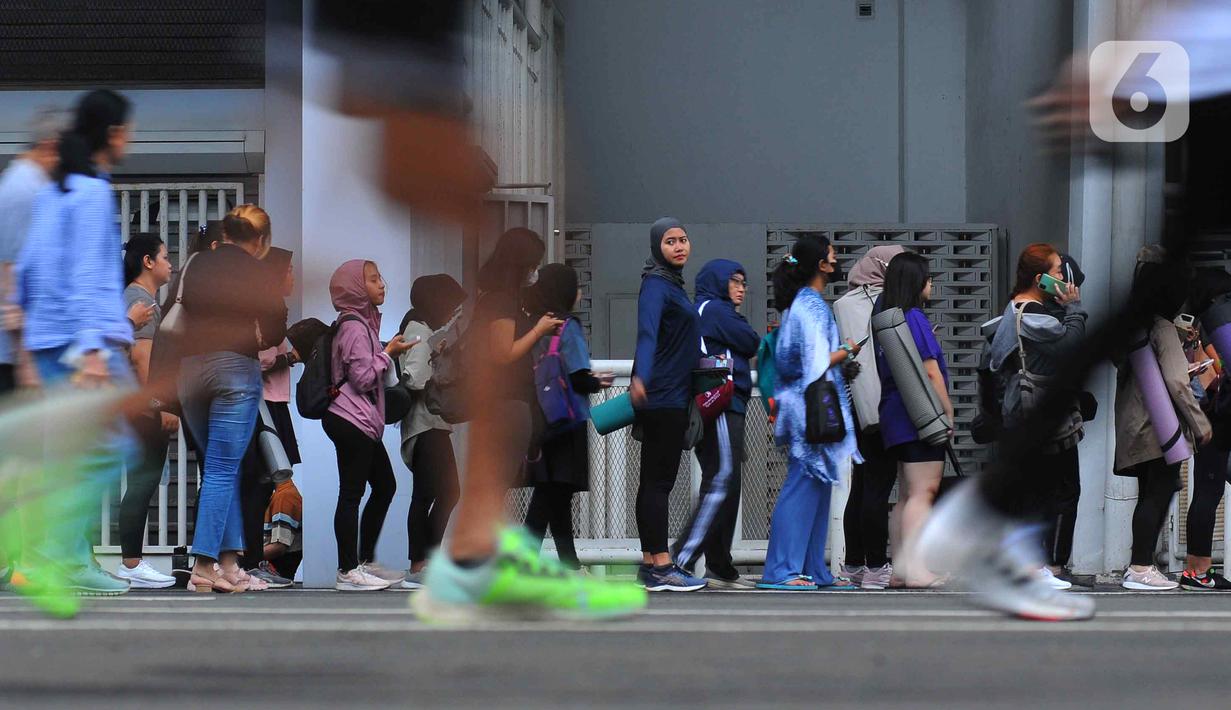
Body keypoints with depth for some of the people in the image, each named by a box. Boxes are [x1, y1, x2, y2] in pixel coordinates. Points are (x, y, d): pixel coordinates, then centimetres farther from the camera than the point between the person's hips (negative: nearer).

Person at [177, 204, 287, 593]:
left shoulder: (193, 264, 11)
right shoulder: (259, 273, 0)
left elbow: (169, 317, 9)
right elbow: (275, 331, -2)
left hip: (190, 371, 4)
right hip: (236, 368, -4)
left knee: (223, 467, 12)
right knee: (223, 470, -3)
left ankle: (228, 564, 8)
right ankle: (204, 567, -9)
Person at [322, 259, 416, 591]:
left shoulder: (364, 322, 18)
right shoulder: (355, 327, -13)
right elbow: (363, 377, -18)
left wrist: (389, 353, 14)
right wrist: (389, 353, -8)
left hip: (364, 421, 11)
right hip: (351, 421, -11)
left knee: (384, 486, 15)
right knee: (352, 492, -8)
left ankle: (366, 561, 22)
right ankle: (348, 571, -7)